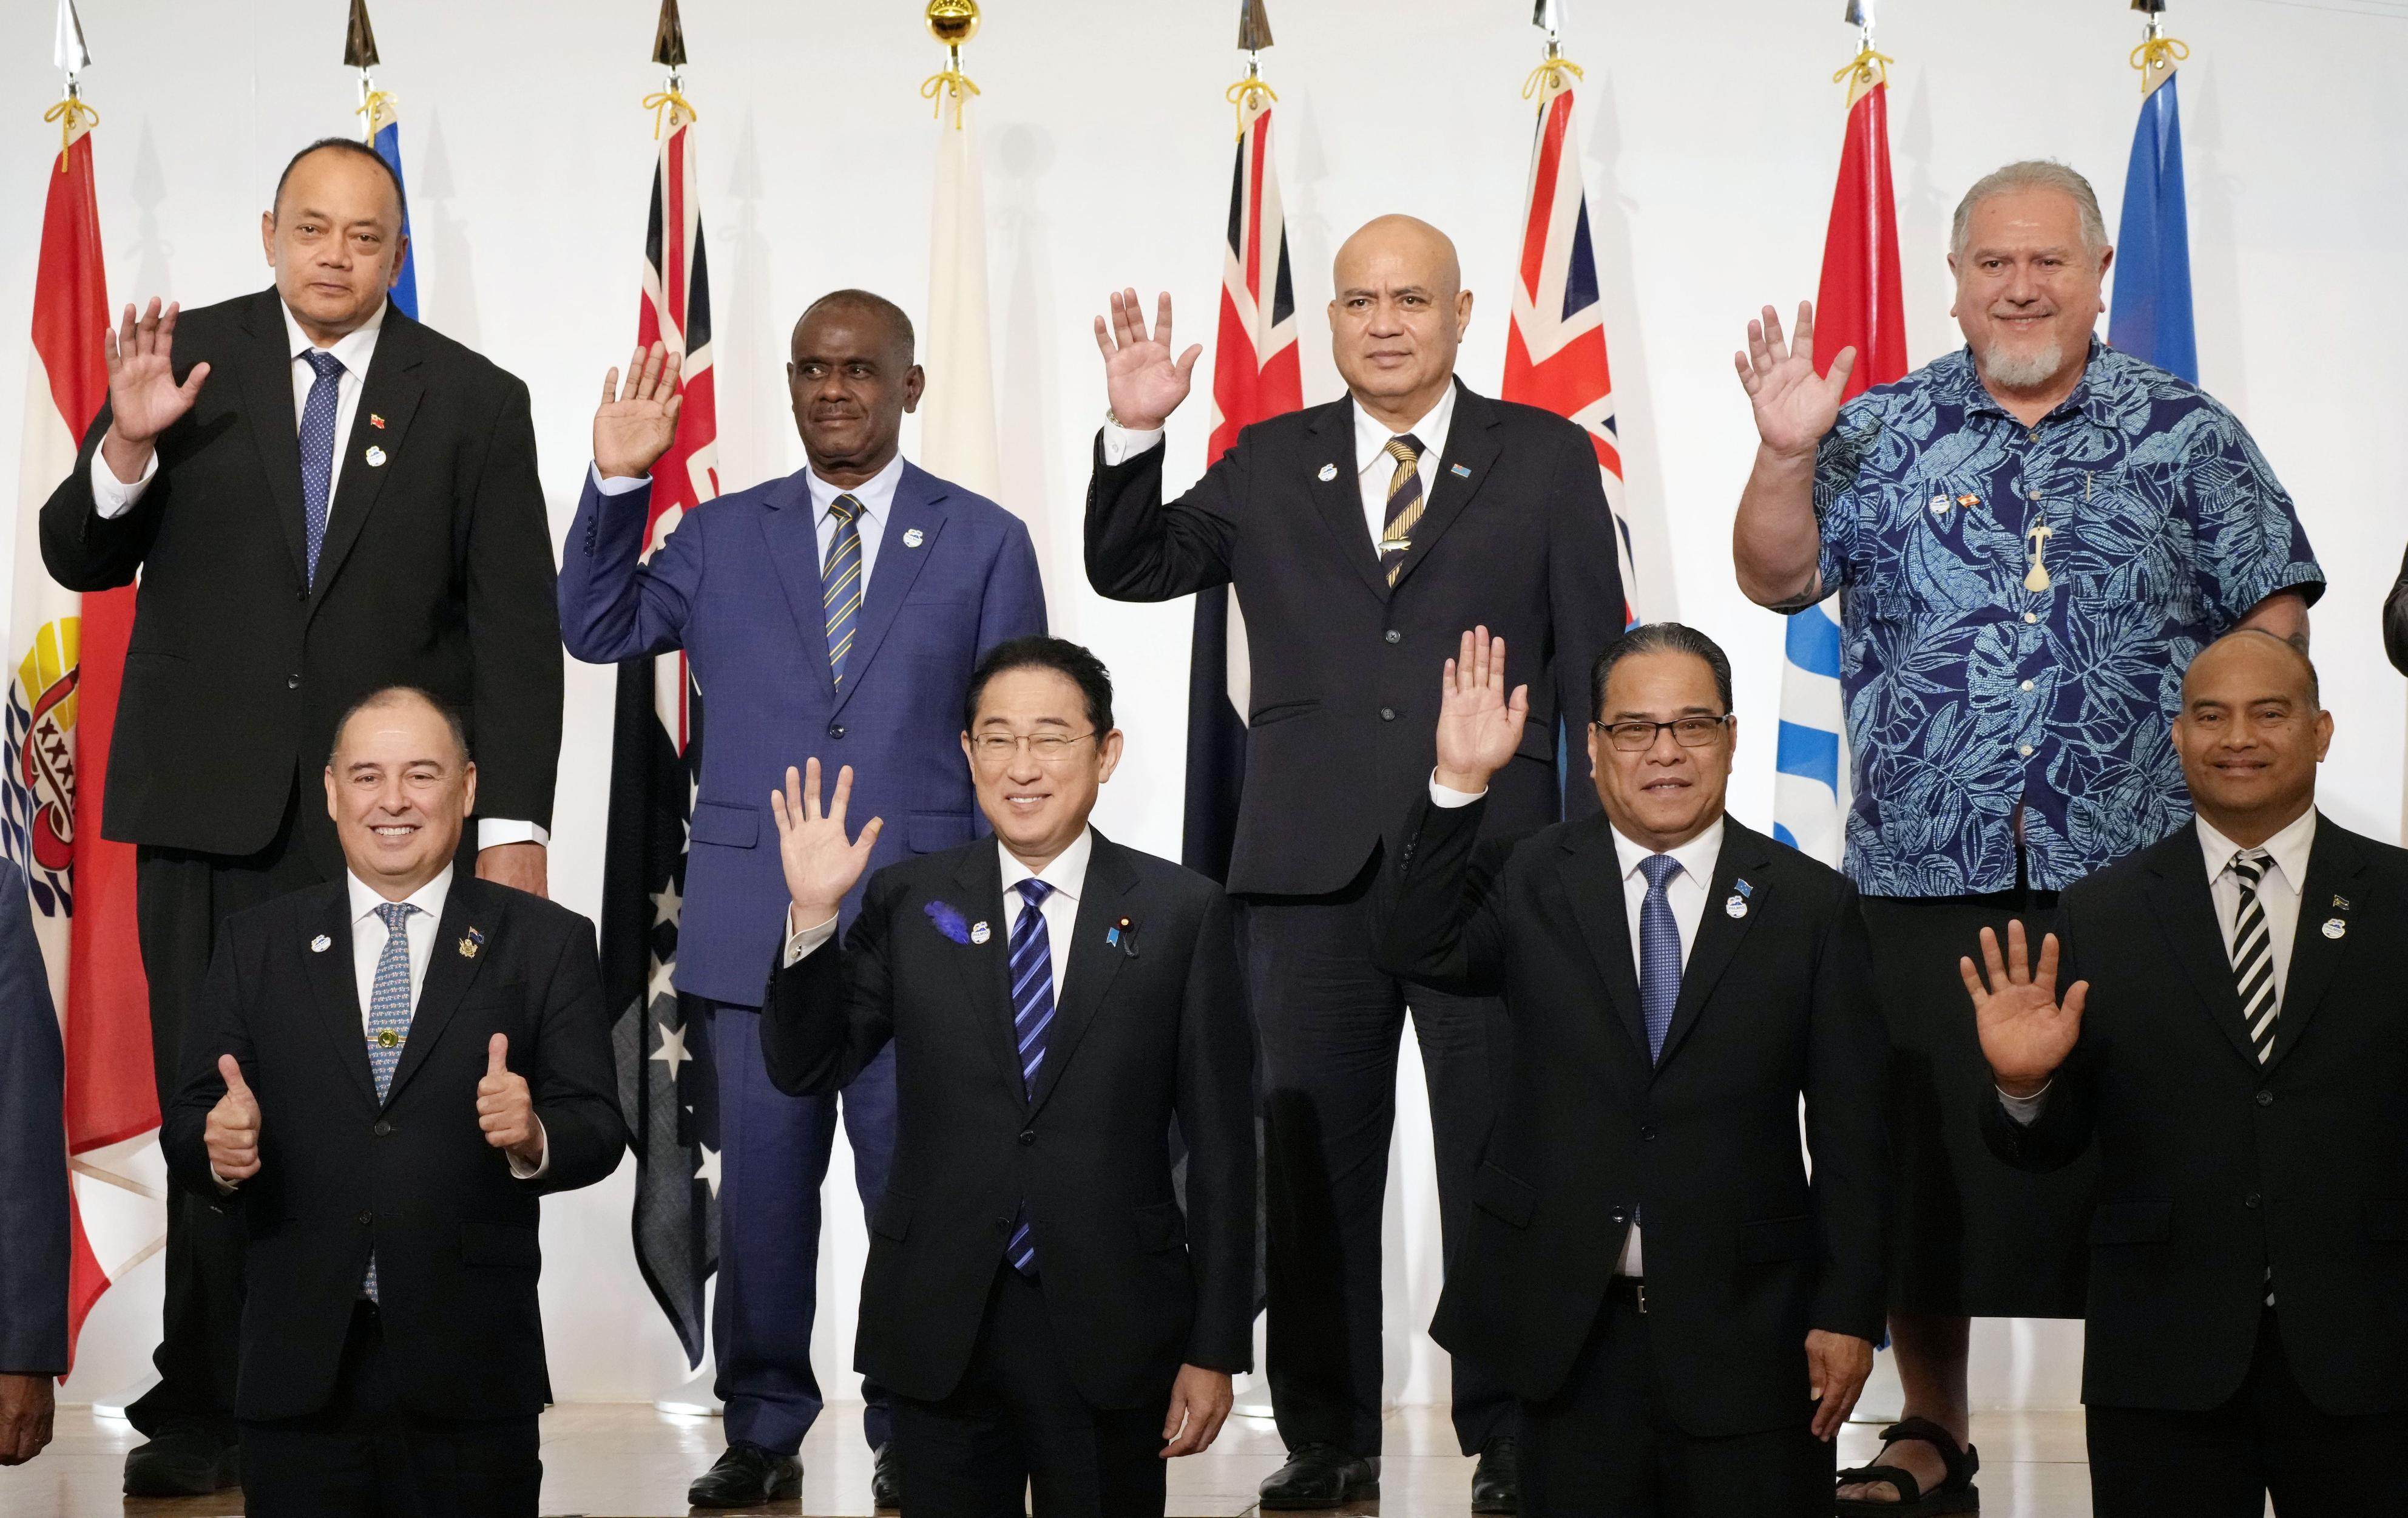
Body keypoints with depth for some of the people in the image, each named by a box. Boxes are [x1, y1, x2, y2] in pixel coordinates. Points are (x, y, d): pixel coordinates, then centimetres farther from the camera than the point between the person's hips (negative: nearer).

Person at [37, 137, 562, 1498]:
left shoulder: (473, 402, 3)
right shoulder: (190, 360, 6)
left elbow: (518, 629, 2)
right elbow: (79, 560, 6)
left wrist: (517, 825, -4)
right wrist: (127, 445, -14)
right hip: (212, 808, 1)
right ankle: (206, 1409, 13)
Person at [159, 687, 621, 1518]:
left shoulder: (546, 942, 4)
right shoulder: (256, 945, 10)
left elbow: (598, 1129, -1)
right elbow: (191, 1119, 7)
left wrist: (535, 1137, -22)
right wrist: (217, 1147, -15)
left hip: (472, 1381, -1)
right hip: (299, 1377, 1)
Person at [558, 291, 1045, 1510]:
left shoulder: (985, 542, 5)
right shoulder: (721, 537, 10)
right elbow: (597, 630, 5)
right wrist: (617, 483, -6)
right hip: (757, 927, 2)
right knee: (761, 1189, 6)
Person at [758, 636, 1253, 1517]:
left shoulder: (1183, 914, -2)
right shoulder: (907, 904, 3)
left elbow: (1221, 1146, -1)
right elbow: (805, 1070, 2)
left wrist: (1216, 1348, -2)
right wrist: (813, 914, -12)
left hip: (1109, 1333, -1)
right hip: (940, 1329, 1)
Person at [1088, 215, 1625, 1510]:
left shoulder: (1547, 459, 7)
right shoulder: (1269, 465, 11)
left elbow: (1595, 667, 5)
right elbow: (1129, 570, 9)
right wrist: (1134, 434, -8)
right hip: (1312, 867, 2)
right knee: (1311, 1160, 7)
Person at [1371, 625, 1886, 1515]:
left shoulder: (1813, 906, 0)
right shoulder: (1532, 882, 4)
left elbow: (1850, 1131, 0)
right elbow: (1417, 949, -13)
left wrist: (1848, 1313, -3)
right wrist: (1460, 782, -22)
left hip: (1747, 1338, -1)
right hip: (1568, 1332, 1)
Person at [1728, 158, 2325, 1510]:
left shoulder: (2186, 434, 8)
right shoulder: (1886, 432, 9)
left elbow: (2274, 609, 8)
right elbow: (1778, 580, 4)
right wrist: (1788, 453, -10)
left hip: (2135, 874, -1)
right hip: (1927, 874, 1)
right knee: (1926, 1157, 7)